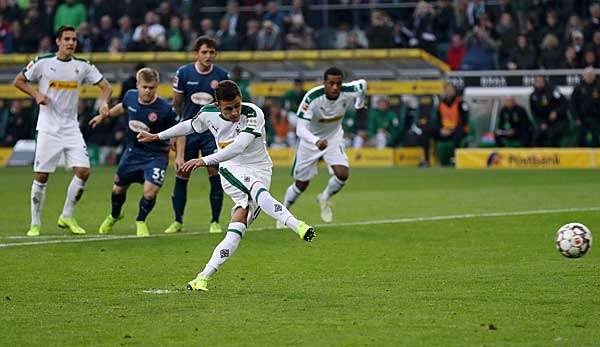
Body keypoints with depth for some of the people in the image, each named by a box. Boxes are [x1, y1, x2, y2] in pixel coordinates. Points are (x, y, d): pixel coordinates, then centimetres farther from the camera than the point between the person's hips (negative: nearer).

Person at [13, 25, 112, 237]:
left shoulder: (83, 66, 3)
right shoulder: (42, 62, -4)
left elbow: (106, 86, 6)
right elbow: (18, 81, 6)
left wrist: (104, 102, -15)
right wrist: (36, 94, -10)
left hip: (71, 128, 3)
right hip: (48, 129, -3)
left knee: (83, 171, -9)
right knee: (41, 176, -3)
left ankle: (67, 217, 7)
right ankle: (35, 223, 8)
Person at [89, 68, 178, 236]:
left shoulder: (165, 109, -23)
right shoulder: (130, 96, -9)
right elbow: (122, 107, 16)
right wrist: (104, 116, 28)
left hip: (156, 155, -5)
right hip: (132, 151, 5)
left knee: (150, 192, -20)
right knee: (118, 189, 16)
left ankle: (141, 221, 12)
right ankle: (114, 216, 50)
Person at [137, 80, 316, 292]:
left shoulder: (253, 114, -19)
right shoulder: (209, 113, -3)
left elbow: (237, 148, -32)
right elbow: (190, 126, 21)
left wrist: (205, 161, -41)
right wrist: (157, 137, 30)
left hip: (259, 170, -1)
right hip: (231, 171, 1)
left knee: (237, 228, -18)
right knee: (257, 191, -33)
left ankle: (204, 277, -16)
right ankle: (297, 226, -48)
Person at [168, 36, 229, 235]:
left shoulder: (221, 76, -4)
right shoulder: (183, 73, -4)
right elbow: (176, 103, 6)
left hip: (212, 130, -1)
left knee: (215, 174, -10)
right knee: (181, 175, 2)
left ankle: (215, 222, 0)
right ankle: (178, 222, 15)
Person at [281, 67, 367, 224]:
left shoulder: (348, 92, -24)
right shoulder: (312, 98, -35)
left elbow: (362, 84, 1)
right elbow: (300, 128, -40)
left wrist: (359, 104, 19)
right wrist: (316, 141, -59)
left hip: (334, 137, 2)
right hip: (311, 139, -2)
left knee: (342, 174, -19)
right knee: (301, 184, 7)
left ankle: (324, 199, 12)